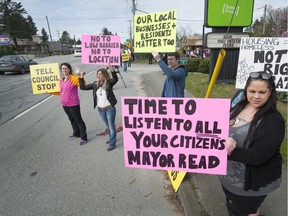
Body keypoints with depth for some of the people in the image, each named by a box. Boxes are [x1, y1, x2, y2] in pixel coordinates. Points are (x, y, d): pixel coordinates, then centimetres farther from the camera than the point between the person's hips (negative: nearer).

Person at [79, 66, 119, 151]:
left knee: (111, 126, 4)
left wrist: (111, 70, -45)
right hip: (100, 109, 5)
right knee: (108, 126, 22)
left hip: (110, 109, -5)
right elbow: (83, 87, 7)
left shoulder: (109, 83, -11)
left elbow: (115, 79, -32)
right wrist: (81, 77, -2)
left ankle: (112, 143, 15)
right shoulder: (95, 84, 2)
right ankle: (111, 138, 42)